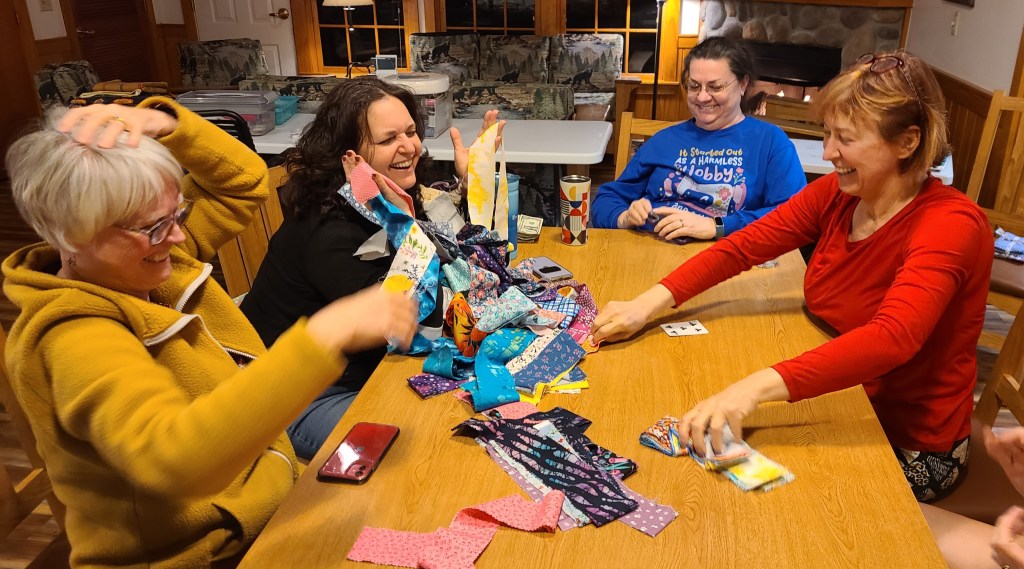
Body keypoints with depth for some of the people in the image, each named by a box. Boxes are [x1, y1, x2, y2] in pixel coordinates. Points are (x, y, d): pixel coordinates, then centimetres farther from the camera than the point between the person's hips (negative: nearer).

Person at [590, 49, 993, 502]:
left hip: (910, 448, -5)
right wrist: (648, 305, -23)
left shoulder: (951, 225, -25)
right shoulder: (835, 195, -6)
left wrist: (755, 387, -54)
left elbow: (891, 338, -41)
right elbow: (742, 247, -9)